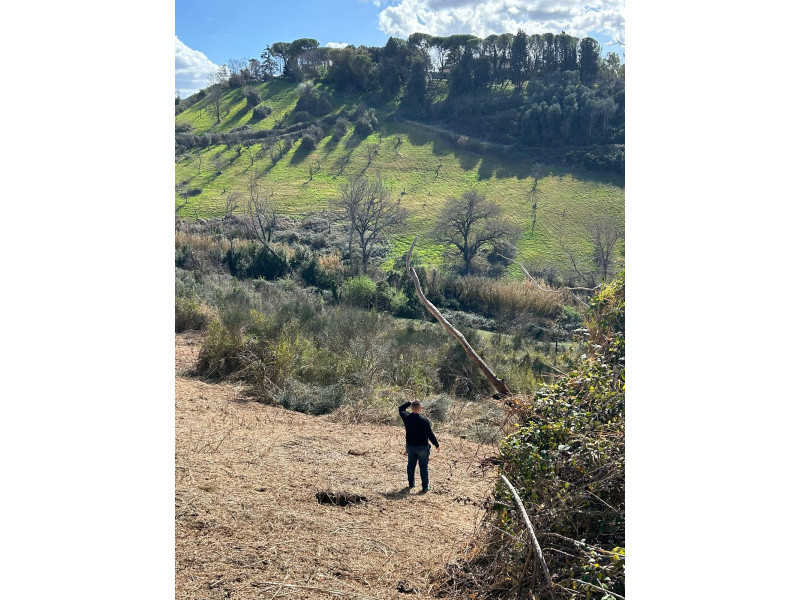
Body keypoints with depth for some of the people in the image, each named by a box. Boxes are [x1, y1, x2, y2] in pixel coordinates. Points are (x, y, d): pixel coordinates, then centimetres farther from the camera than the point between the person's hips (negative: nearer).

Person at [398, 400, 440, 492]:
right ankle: (425, 487, 18)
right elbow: (430, 434, -17)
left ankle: (411, 484, 33)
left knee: (411, 465, 21)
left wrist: (410, 402, 4)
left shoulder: (406, 417, -12)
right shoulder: (425, 420, -23)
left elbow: (401, 408, 10)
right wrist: (436, 445, -4)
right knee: (423, 467, 10)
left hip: (410, 446, 4)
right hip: (422, 447, -4)